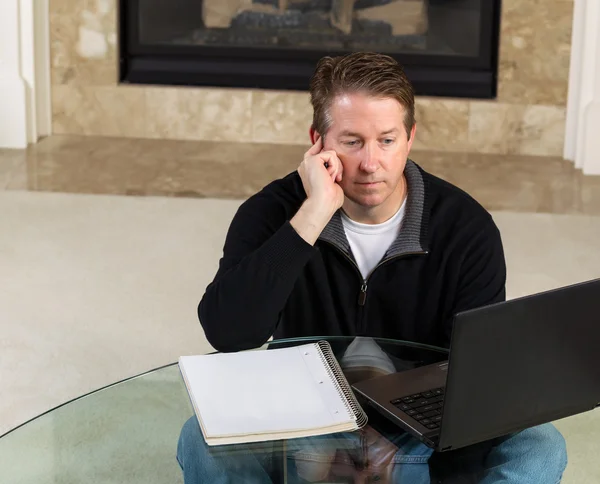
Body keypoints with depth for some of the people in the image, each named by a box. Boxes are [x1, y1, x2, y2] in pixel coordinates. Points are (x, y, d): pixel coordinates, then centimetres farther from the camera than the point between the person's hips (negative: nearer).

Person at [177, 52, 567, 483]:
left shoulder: (467, 228, -10)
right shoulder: (274, 214, -11)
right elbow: (226, 333, -27)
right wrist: (314, 215, -31)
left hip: (424, 434, 1)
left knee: (539, 447, -25)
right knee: (202, 440, -28)